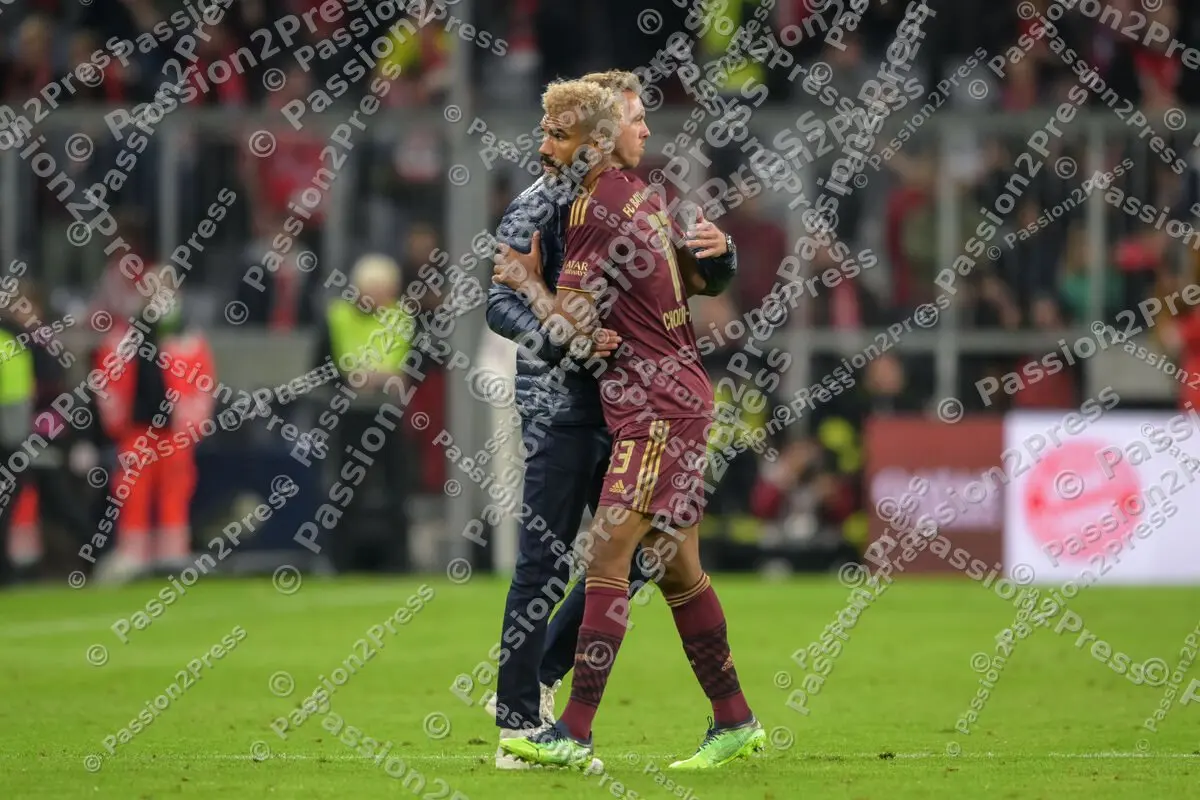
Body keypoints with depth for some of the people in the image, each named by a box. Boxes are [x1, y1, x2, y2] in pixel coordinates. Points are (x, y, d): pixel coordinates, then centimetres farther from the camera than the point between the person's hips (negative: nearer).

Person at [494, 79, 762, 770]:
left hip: (657, 409, -10)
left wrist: (525, 278, 2)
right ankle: (737, 723, 20)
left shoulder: (592, 210, -15)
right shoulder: (643, 195, 12)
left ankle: (575, 733, -18)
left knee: (606, 558, -14)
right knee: (677, 568, 14)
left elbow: (574, 329, -15)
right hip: (681, 396, 10)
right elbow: (702, 279, 23)